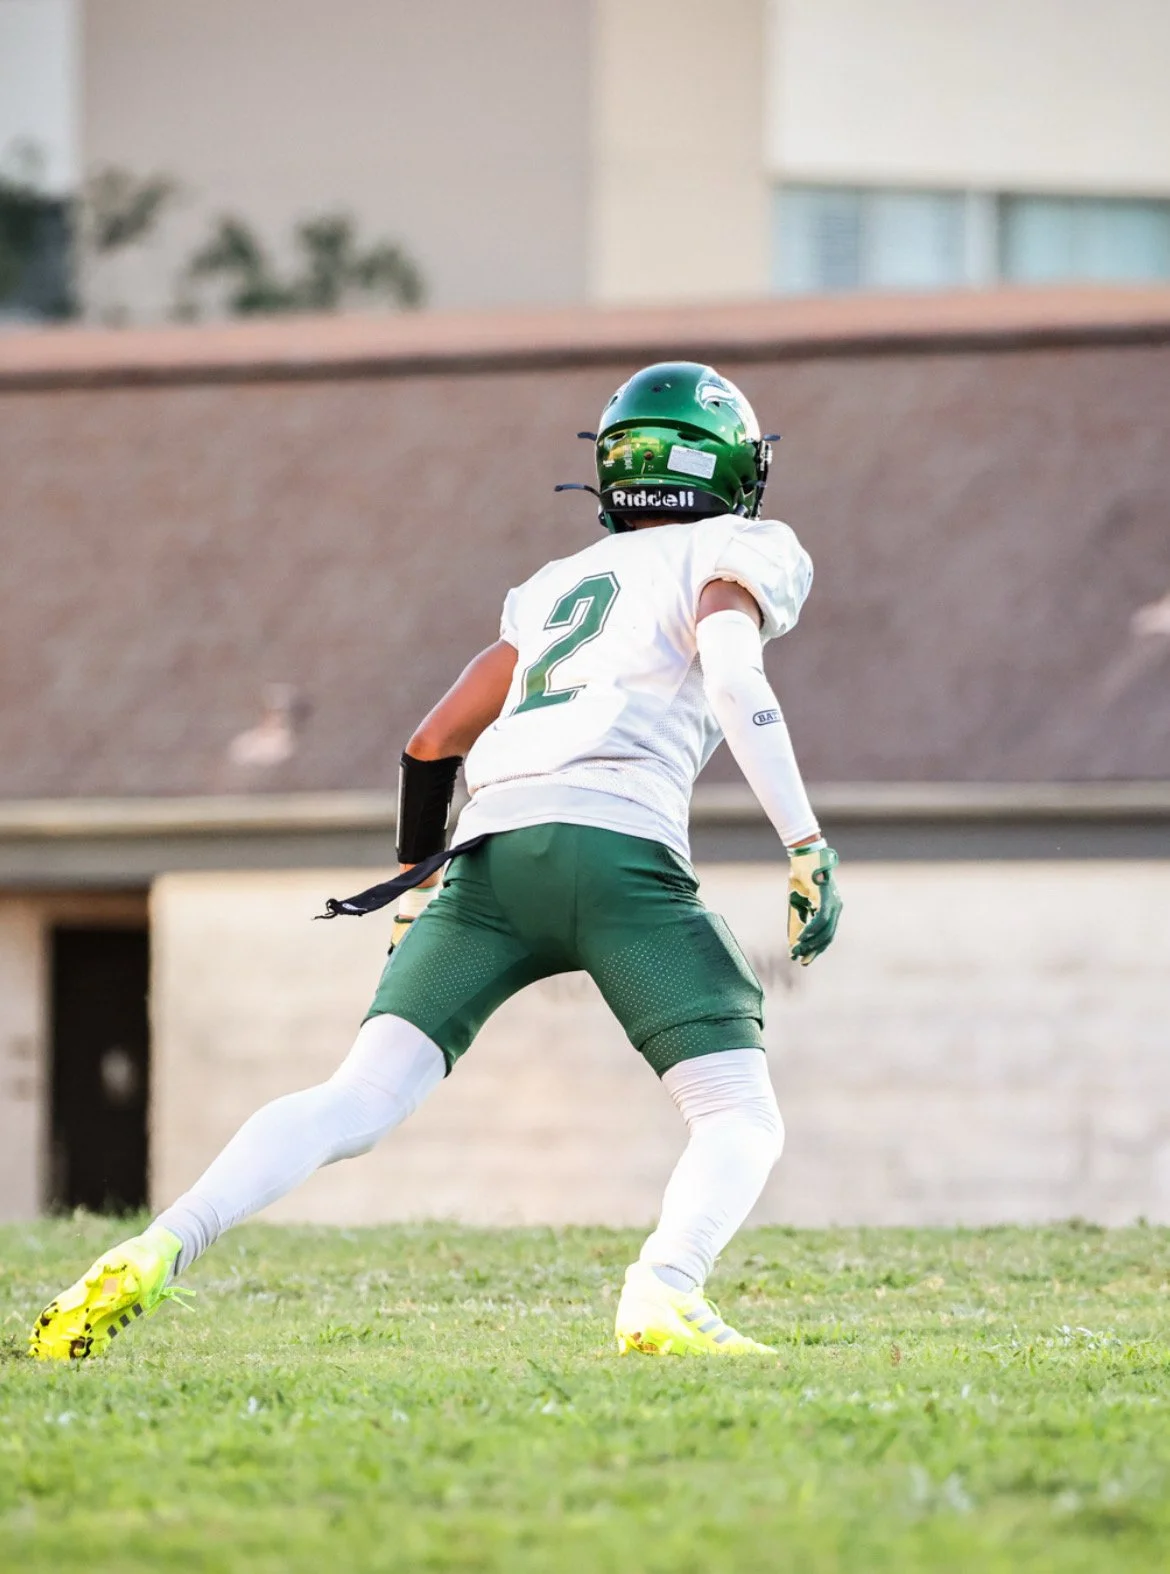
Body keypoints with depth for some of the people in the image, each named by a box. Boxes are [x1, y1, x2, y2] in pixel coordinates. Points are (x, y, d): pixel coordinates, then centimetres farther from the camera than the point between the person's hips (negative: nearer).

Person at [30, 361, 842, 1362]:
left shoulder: (556, 586, 32)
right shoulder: (733, 554, 15)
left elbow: (433, 744, 31)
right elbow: (734, 683, -5)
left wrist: (419, 886, 43)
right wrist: (809, 850, -8)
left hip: (490, 854, 5)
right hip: (616, 847, -5)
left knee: (358, 1101, 0)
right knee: (742, 1121, 0)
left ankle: (163, 1250, -20)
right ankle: (664, 1297, -29)